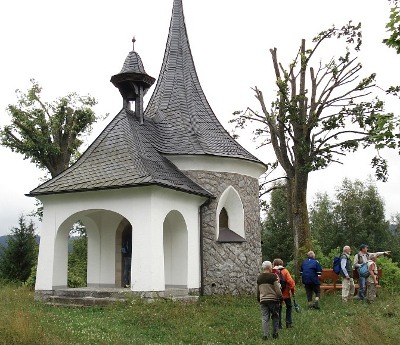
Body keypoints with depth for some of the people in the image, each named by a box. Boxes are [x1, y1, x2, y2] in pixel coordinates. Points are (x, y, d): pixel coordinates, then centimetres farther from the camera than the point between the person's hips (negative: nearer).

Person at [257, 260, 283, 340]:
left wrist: (259, 299, 26)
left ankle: (265, 335, 0)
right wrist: (281, 298, 2)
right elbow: (277, 290, -12)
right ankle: (275, 334, 19)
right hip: (273, 299, -4)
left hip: (263, 300, 4)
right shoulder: (273, 276, -12)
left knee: (265, 318, 5)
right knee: (275, 317, 13)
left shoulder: (259, 277, 7)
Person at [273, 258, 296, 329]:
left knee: (278, 309, 13)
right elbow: (290, 281, -13)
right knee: (289, 307, 18)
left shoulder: (272, 272, -4)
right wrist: (293, 291, -3)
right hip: (285, 293, -1)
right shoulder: (285, 271, -7)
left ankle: (279, 325, 12)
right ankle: (289, 323, 12)